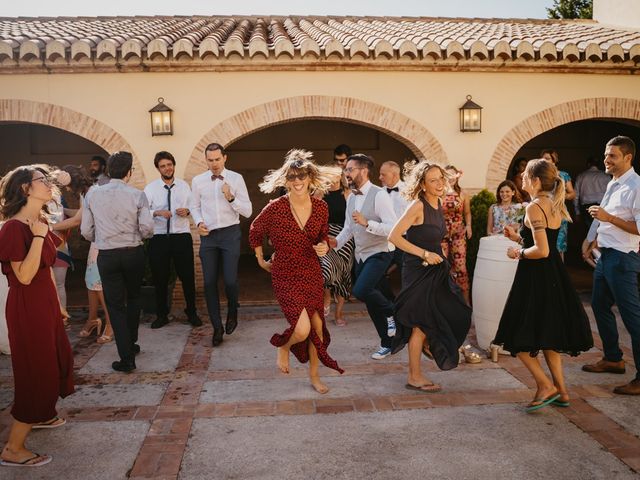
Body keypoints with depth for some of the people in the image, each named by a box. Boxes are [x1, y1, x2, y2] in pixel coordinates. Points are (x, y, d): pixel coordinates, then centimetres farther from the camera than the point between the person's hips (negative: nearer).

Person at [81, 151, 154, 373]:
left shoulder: (92, 194, -2)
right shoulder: (137, 195, -7)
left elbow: (86, 231, -1)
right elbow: (147, 228, -12)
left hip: (107, 255, 0)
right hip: (134, 253, 0)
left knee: (115, 304, 5)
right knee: (133, 298, 22)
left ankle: (127, 358, 3)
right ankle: (131, 344, 34)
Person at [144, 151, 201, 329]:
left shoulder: (184, 186, 6)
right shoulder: (150, 188, 0)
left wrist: (187, 211, -12)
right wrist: (157, 212, -23)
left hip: (182, 236, 1)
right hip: (158, 238, 0)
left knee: (187, 276, 7)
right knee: (160, 278, 9)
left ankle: (192, 312, 26)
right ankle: (161, 315, 27)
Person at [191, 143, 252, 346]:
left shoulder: (236, 179, -3)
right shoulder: (198, 181, 4)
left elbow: (247, 211, -4)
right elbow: (195, 207, 15)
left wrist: (231, 197, -20)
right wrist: (199, 222, -4)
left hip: (230, 233, -2)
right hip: (208, 235, 2)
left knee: (230, 280, -4)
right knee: (209, 282, 3)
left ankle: (232, 313, 28)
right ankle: (217, 327, 17)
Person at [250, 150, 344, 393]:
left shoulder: (321, 207, -4)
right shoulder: (275, 208, -15)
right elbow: (255, 232, 3)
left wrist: (324, 246, -9)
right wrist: (261, 260, 8)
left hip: (312, 273, 4)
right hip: (285, 275, -4)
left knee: (317, 326, 9)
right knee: (302, 330, -17)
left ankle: (314, 376, 32)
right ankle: (283, 346, 21)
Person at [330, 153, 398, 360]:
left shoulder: (379, 195, -17)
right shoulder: (351, 198, 8)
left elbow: (392, 228, -24)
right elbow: (348, 227, 15)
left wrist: (367, 223, -33)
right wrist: (337, 241, -3)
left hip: (379, 254, -8)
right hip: (361, 255, 8)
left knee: (360, 291, -27)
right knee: (372, 303, 12)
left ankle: (390, 311, 2)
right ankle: (386, 344, 28)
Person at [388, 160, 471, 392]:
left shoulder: (438, 205, 6)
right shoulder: (417, 206, -18)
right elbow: (394, 236, -23)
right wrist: (425, 254, -21)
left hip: (436, 269, 8)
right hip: (418, 271, -8)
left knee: (457, 313, 11)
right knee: (421, 324, 0)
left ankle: (427, 343, 35)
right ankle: (414, 377, 14)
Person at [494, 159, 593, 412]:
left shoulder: (534, 207, -17)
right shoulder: (554, 206, 10)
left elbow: (542, 250, -23)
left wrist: (518, 253, -7)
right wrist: (518, 236, 15)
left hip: (535, 277, -9)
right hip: (554, 275, 9)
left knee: (518, 337, 2)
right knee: (548, 336, 18)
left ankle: (546, 386, 1)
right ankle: (561, 391, 22)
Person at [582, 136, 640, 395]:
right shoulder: (613, 184, 12)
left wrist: (609, 217, -23)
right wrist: (596, 240, 23)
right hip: (605, 254, 10)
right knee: (600, 305, 20)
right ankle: (612, 358, 36)